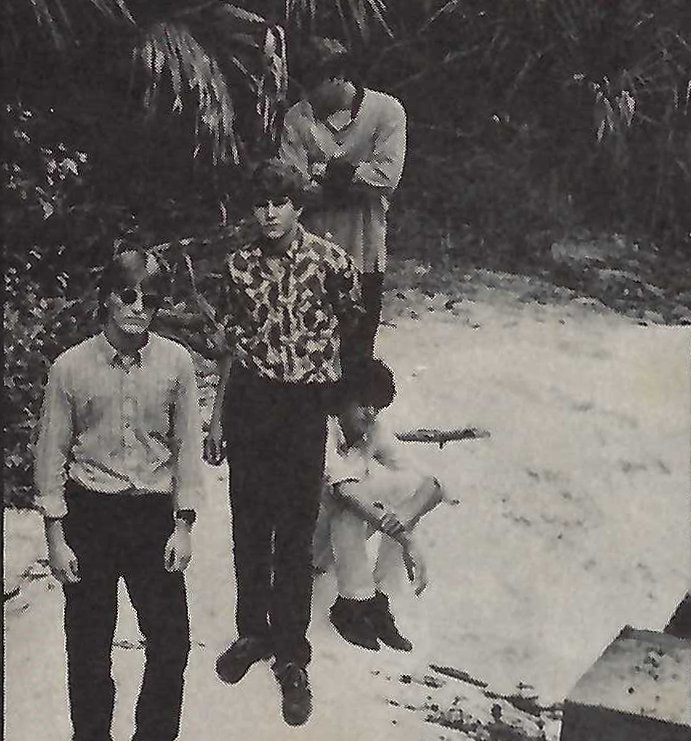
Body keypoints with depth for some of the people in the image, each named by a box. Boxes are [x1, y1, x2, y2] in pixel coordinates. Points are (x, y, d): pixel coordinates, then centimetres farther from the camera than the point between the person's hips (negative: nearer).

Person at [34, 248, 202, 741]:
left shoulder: (176, 362, -4)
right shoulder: (71, 367, -6)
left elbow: (188, 446, 1)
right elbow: (51, 454, -1)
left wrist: (183, 525, -2)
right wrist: (56, 537, -3)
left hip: (154, 513, 1)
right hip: (88, 515, 0)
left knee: (172, 640, 5)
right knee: (88, 644, 10)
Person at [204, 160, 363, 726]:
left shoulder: (331, 261, -8)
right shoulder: (241, 265, 3)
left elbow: (351, 323, 8)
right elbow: (237, 341, 9)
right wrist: (218, 415, 9)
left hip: (305, 406, -3)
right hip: (248, 402, 3)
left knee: (295, 535, 3)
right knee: (249, 526, 13)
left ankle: (291, 656, 16)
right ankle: (253, 631, 32)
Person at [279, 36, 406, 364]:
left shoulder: (386, 110, -3)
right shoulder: (297, 117, 2)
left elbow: (386, 176, -14)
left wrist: (323, 172, -9)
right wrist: (351, 177, -14)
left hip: (363, 252, -1)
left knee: (358, 343, 8)